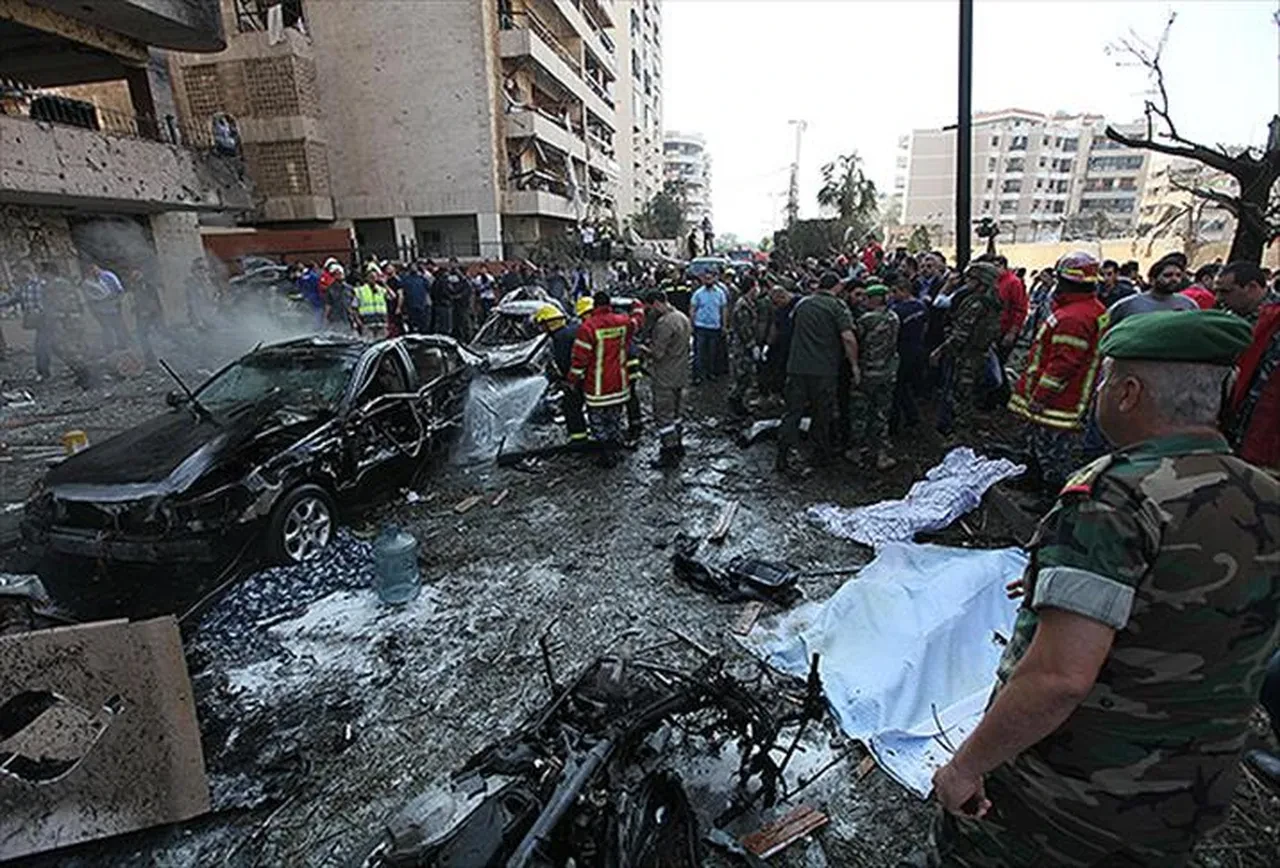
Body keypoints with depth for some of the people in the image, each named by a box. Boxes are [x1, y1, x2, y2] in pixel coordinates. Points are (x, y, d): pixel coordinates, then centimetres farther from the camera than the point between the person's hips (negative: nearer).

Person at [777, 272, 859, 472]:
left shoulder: (802, 303, 9)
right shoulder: (837, 306, -5)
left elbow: (792, 326, 24)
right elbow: (848, 338, -14)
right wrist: (855, 366, -7)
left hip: (797, 366, 3)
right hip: (824, 369, -3)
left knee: (793, 412, 6)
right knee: (821, 415, 10)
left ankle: (783, 457, 2)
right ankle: (821, 456, 22)